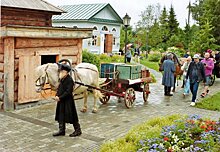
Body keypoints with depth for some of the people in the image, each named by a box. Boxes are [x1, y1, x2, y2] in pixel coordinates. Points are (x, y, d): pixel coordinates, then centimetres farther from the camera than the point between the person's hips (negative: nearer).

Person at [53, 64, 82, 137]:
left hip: (68, 101, -9)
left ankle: (78, 130, 14)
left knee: (71, 116, 0)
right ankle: (61, 130, 23)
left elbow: (68, 92, -22)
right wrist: (57, 96, -1)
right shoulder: (62, 79, 10)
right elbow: (59, 88, 16)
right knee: (61, 116, 12)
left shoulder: (69, 80, -17)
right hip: (61, 101, 9)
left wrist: (60, 97, -20)